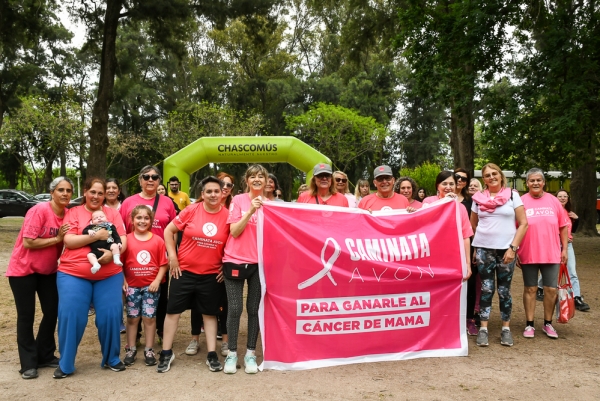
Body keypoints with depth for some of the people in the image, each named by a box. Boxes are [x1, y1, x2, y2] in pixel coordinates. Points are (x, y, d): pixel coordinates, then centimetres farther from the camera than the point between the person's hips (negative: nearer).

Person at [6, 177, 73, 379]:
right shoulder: (39, 210, -21)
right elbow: (27, 242, -25)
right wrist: (56, 238, -24)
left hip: (48, 270, 6)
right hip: (23, 269, -6)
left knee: (52, 311, 7)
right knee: (26, 315, 1)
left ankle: (45, 356, 22)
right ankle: (28, 363, 11)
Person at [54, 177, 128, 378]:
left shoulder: (113, 213, 9)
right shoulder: (73, 213, 5)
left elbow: (123, 240, 1)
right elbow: (69, 241, -6)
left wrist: (113, 253, -19)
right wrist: (96, 236, -18)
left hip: (109, 275, 1)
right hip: (73, 273, -1)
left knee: (110, 316, 0)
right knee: (70, 316, -1)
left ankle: (111, 358, 19)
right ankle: (65, 364, 16)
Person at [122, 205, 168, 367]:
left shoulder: (158, 240, -3)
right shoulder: (127, 240, -3)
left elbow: (163, 264, -2)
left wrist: (157, 281, -10)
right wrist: (123, 281, -8)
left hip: (151, 285, 0)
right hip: (132, 285, 0)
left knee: (149, 317, 6)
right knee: (132, 317, 10)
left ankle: (149, 350, 16)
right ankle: (131, 349, 21)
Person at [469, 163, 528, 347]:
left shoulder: (513, 195, 1)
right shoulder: (478, 198, 6)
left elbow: (523, 223, -2)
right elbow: (472, 225, 15)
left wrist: (513, 247, -9)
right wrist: (474, 248, 7)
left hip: (506, 250, -1)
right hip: (484, 249, 1)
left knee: (504, 291, 4)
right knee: (486, 289, 2)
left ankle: (506, 329, 15)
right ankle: (483, 329, 7)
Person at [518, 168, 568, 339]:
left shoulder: (554, 201, 3)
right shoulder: (521, 202, -4)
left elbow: (563, 227, 8)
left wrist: (564, 249, 5)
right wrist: (515, 251, -4)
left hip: (551, 254, 2)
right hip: (528, 254, -2)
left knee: (551, 289, 6)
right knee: (530, 289, 7)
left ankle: (548, 323, 22)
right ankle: (529, 324, 16)